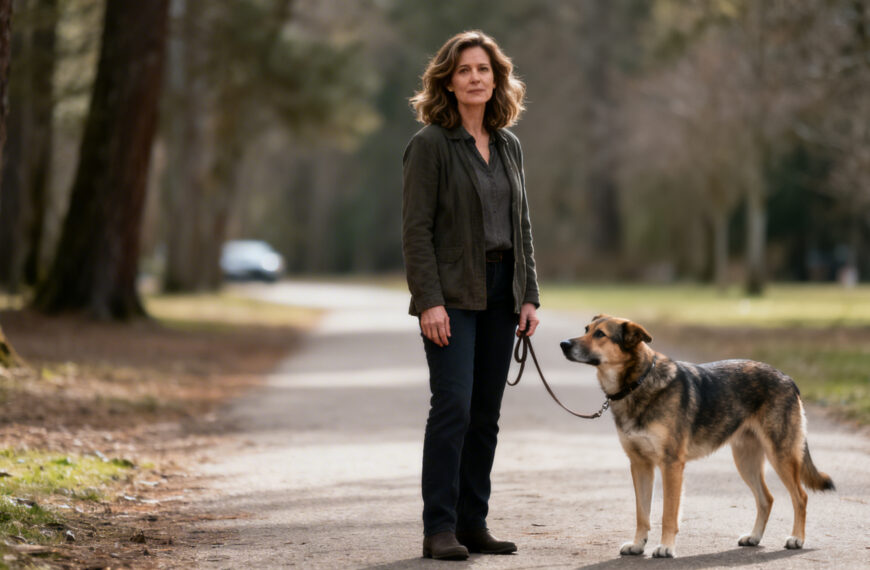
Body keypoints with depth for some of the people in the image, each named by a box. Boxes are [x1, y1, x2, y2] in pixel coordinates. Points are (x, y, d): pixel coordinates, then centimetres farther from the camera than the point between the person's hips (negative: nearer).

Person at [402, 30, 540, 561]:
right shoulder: (431, 143, -6)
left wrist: (529, 295, 8)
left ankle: (473, 523, 12)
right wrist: (429, 300, -18)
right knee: (453, 406, -13)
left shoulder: (509, 146, 13)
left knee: (486, 413, 6)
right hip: (452, 293, -6)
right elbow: (416, 228, -10)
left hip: (501, 293, 6)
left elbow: (523, 225, 16)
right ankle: (439, 530, -9)